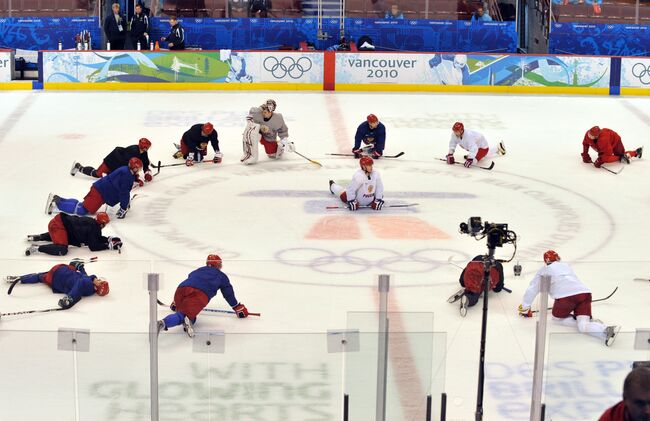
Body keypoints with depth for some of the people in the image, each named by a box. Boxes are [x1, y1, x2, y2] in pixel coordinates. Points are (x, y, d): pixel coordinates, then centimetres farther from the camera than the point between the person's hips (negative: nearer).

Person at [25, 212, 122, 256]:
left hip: (59, 221, 10)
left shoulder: (93, 222, 13)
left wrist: (108, 239, 14)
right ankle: (36, 248, -19)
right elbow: (93, 247, -12)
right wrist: (109, 245, -7)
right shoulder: (93, 228, -14)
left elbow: (96, 238, 26)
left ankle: (39, 237, 29)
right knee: (62, 250, -23)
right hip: (58, 224, -10)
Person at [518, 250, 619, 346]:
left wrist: (524, 308, 37)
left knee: (557, 318, 17)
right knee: (583, 326, -2)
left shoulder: (544, 271, 24)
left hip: (566, 296, -5)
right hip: (585, 293, 5)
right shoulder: (566, 266, 39)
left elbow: (532, 290, 26)